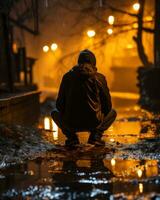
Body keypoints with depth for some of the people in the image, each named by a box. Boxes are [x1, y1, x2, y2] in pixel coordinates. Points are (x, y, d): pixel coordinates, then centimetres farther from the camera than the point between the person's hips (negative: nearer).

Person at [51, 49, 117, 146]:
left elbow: (59, 105, 9)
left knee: (55, 112, 33)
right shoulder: (100, 78, 3)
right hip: (94, 124, -1)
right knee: (113, 112, 30)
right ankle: (96, 134, 5)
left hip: (71, 124, 1)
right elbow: (107, 106, 7)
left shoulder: (68, 76, 6)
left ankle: (71, 136, 10)